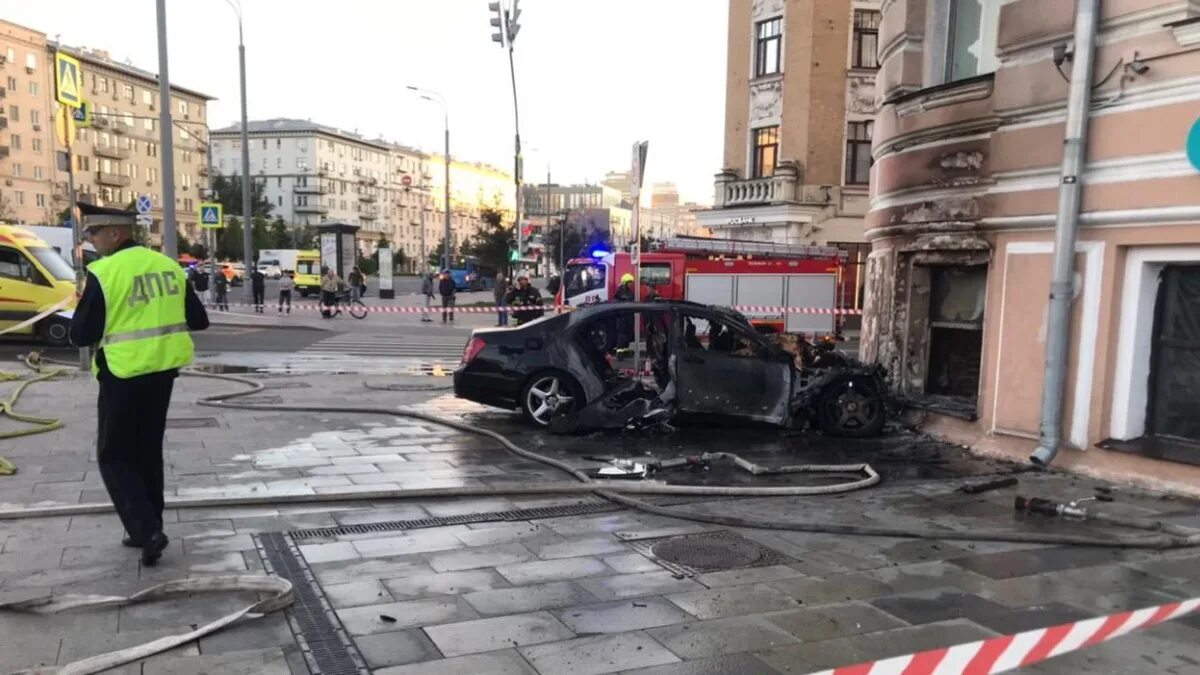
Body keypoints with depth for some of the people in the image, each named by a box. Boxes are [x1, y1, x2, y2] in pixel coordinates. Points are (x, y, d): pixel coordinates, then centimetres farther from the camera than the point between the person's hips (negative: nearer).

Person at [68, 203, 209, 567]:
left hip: (123, 375, -6)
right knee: (148, 451, 18)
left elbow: (81, 335, -11)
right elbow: (199, 320, 6)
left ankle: (147, 529, -4)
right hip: (162, 370, 6)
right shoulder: (168, 266, 3)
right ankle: (147, 529, 26)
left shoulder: (103, 273, -15)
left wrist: (92, 312, 8)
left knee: (114, 457, 8)